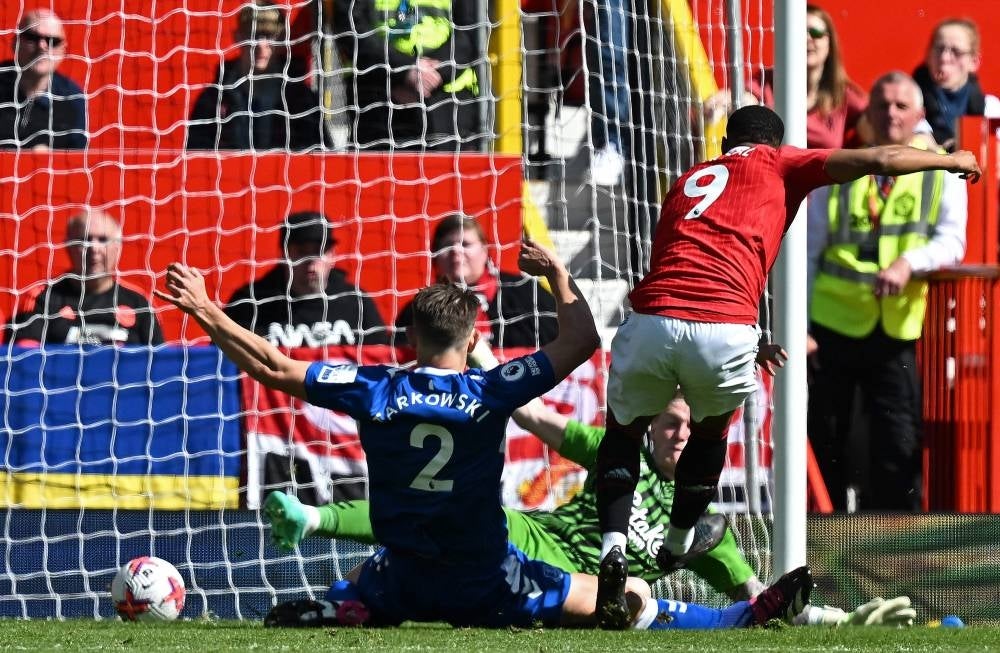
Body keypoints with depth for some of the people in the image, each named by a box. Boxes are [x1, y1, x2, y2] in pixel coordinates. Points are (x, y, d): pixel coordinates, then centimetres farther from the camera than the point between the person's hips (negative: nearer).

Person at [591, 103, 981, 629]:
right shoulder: (776, 165, 20)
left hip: (651, 322, 2)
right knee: (711, 428, 31)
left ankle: (613, 549, 4)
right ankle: (678, 545, 43)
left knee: (624, 431, 26)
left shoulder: (688, 180, 32)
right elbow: (878, 161, 15)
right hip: (725, 331, -2)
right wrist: (950, 160, 32)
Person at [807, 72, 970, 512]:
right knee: (825, 442, 5)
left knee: (898, 447, -5)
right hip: (833, 326, 1)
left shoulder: (941, 172, 4)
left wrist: (909, 263, -27)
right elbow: (809, 251, 6)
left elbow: (951, 243, -7)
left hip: (896, 331, -1)